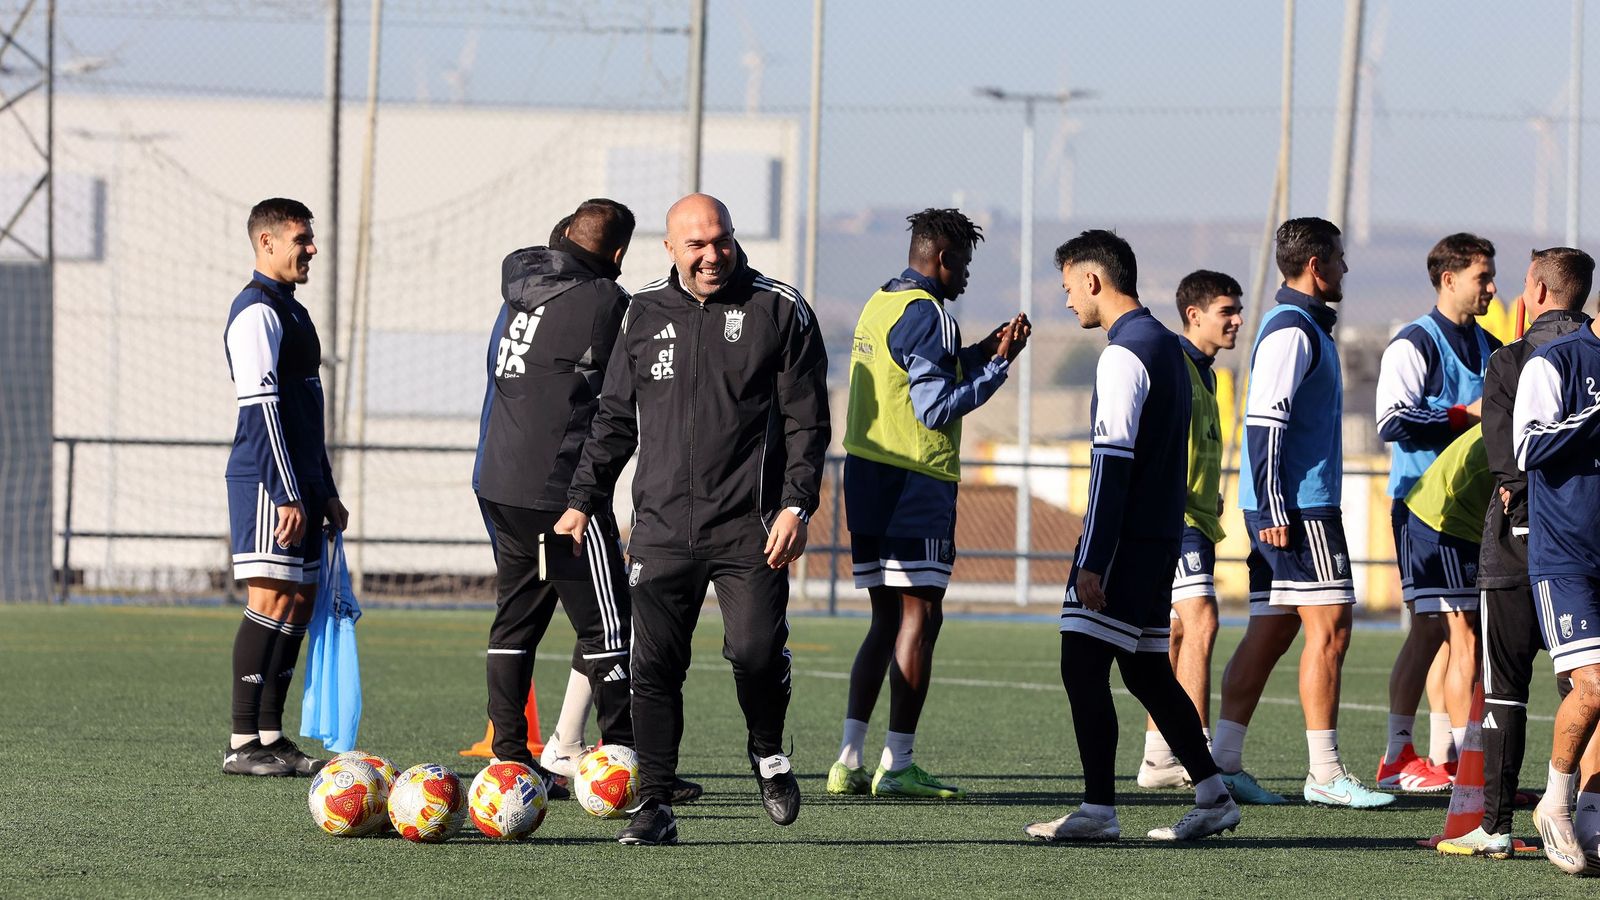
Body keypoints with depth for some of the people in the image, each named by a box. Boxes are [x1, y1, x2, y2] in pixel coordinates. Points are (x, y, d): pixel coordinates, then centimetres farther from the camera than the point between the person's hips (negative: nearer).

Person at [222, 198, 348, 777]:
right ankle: (243, 744, -12)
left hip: (301, 484, 10)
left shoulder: (292, 311, 21)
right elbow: (262, 408, -18)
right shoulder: (256, 311, -11)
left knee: (299, 602, 8)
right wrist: (288, 494, -22)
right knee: (272, 600, -12)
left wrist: (325, 492, 24)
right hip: (266, 482, -10)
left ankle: (271, 735, 12)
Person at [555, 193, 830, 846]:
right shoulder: (645, 314, 11)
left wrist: (796, 505, -9)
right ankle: (654, 808, 6)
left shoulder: (780, 311, 1)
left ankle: (768, 752, 15)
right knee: (654, 668, -1)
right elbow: (615, 418, 19)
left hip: (749, 528, -3)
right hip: (662, 529, 3)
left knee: (755, 650, -15)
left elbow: (806, 420, 1)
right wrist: (583, 500, 14)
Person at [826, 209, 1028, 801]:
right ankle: (897, 765, -8)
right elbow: (935, 409, -17)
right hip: (914, 482, -9)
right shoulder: (926, 315, -13)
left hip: (866, 478, 9)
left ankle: (849, 761, 8)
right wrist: (998, 364, -9)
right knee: (919, 617, -5)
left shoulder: (879, 305, 15)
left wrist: (979, 353, 20)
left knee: (887, 619, 13)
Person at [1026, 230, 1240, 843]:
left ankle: (1098, 809, -10)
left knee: (1082, 666, -8)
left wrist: (1092, 560, -20)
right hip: (1160, 535, 10)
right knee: (1147, 671, 14)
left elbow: (1112, 464, -19)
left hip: (1124, 539, -10)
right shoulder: (1167, 346, 17)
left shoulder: (1124, 354, -13)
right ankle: (1212, 797, 15)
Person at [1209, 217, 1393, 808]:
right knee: (1328, 628, -8)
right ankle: (1325, 774, -8)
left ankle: (1224, 763, 8)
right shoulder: (1292, 331, -12)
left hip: (1284, 509, 10)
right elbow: (1263, 422, -19)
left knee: (1270, 631, 9)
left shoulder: (1303, 327, 20)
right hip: (1298, 508, -10)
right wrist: (1275, 511, -21)